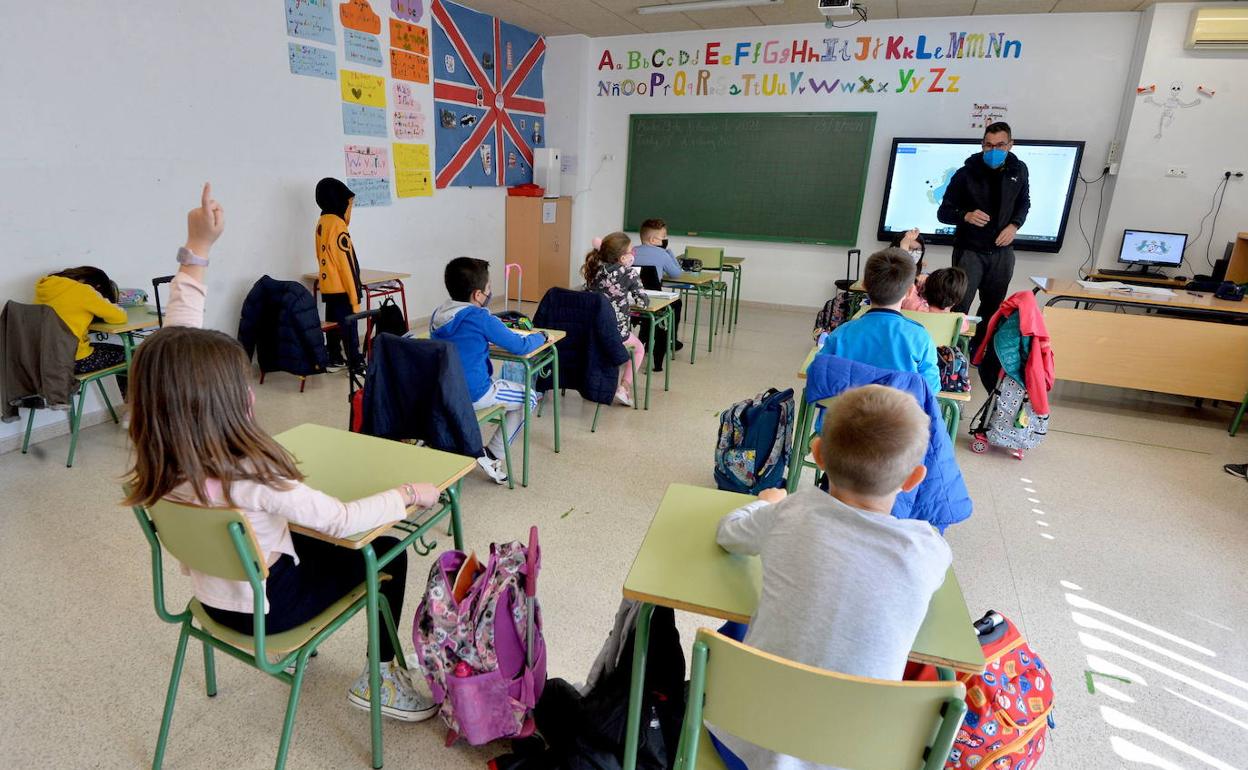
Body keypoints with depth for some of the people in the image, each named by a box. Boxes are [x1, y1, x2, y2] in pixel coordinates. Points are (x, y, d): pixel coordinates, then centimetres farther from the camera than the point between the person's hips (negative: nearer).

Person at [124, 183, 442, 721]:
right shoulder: (246, 478, -37)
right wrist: (411, 493, -18)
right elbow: (343, 520, -34)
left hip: (214, 594, 7)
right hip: (263, 609, -7)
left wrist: (196, 251, -14)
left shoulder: (159, 457, -17)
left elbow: (177, 348, -11)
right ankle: (379, 678, 18)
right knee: (388, 555, 6)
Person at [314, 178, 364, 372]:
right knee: (348, 326, -3)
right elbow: (346, 262, -18)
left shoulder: (322, 222, 9)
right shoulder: (337, 224, -17)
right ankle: (355, 363, 1)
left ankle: (335, 359, 23)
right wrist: (354, 295, -16)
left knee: (333, 323, 15)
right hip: (341, 287, -9)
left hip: (328, 286, 9)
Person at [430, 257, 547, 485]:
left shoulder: (438, 314, 3)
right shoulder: (480, 318, -17)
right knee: (529, 397, 13)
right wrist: (540, 336, 8)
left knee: (496, 382, 35)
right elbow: (520, 346, -10)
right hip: (472, 395, -7)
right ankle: (492, 455, 10)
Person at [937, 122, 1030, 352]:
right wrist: (966, 216, -27)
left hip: (1002, 251, 4)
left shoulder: (1018, 171, 3)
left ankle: (979, 349, 27)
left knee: (993, 307, 12)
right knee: (959, 306, -11)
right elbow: (943, 212, -6)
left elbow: (1024, 203, 18)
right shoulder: (966, 174, -10)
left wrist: (1014, 225, -2)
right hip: (970, 249, -4)